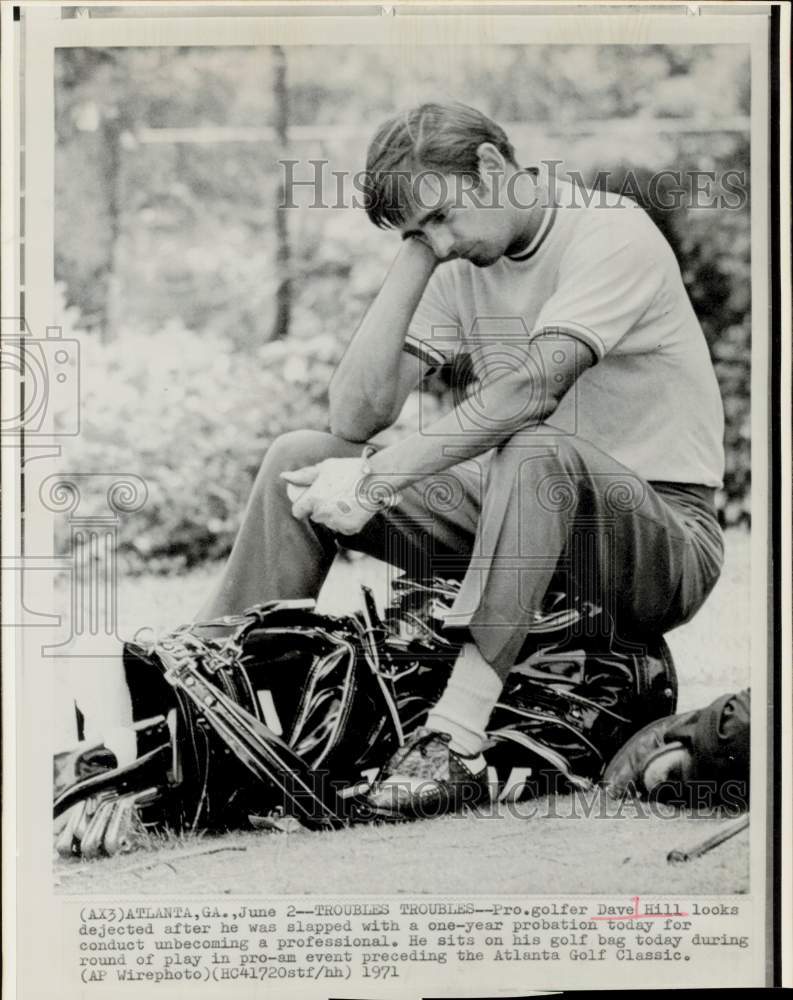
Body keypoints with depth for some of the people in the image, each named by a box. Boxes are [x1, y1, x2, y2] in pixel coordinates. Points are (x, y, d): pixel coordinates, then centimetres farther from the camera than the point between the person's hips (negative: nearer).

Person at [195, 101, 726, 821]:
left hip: (665, 535, -6)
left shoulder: (612, 234, -13)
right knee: (302, 458, -4)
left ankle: (455, 746, -40)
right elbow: (355, 417, -4)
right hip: (521, 514, 6)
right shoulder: (462, 266, 7)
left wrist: (376, 478, -31)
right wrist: (415, 258, -7)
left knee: (536, 452, -39)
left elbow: (532, 387, -29)